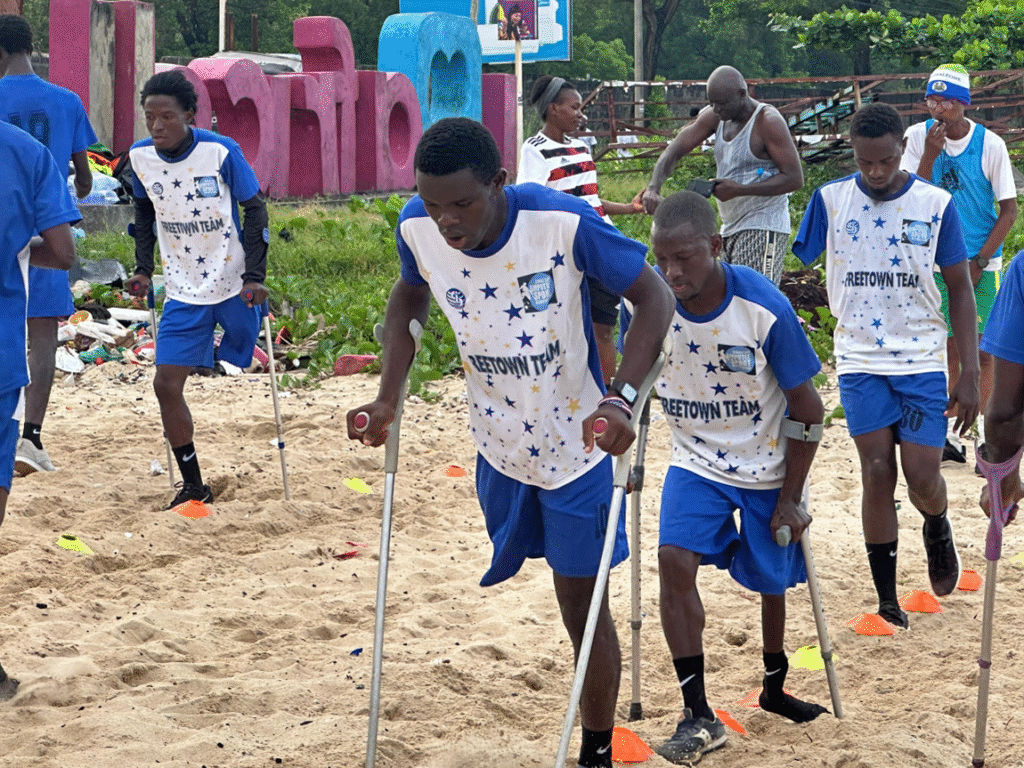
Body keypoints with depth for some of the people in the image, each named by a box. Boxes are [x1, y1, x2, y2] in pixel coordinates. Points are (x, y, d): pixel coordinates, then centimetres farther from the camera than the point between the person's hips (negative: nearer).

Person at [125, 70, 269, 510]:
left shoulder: (222, 152, -18)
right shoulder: (140, 157, -6)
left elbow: (255, 208, -8)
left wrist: (254, 275, -13)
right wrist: (143, 267, 8)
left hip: (234, 286, -3)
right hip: (183, 291, 3)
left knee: (245, 369, 7)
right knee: (167, 383, -4)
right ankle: (192, 486, 6)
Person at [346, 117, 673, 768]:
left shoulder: (563, 222, -29)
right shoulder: (417, 229, -16)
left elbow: (654, 297, -19)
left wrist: (622, 399, -31)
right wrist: (389, 397, -2)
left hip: (578, 444, -4)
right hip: (497, 446, 4)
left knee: (583, 605, 3)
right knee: (487, 593, 14)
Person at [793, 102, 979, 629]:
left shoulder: (935, 205, -3)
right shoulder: (830, 200, -2)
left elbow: (959, 288, 2)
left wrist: (970, 374, -3)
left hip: (922, 360, 0)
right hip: (861, 362, 0)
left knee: (923, 478, -6)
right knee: (877, 473, -3)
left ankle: (937, 528, 31)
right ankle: (887, 601, 7)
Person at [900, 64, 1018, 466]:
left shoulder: (990, 144, -9)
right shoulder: (919, 137, -3)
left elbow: (1009, 210, -5)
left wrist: (978, 262, -10)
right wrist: (930, 155, -22)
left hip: (981, 265, -2)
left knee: (983, 350, -2)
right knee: (950, 349, 7)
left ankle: (988, 439, 4)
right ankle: (950, 434, 16)